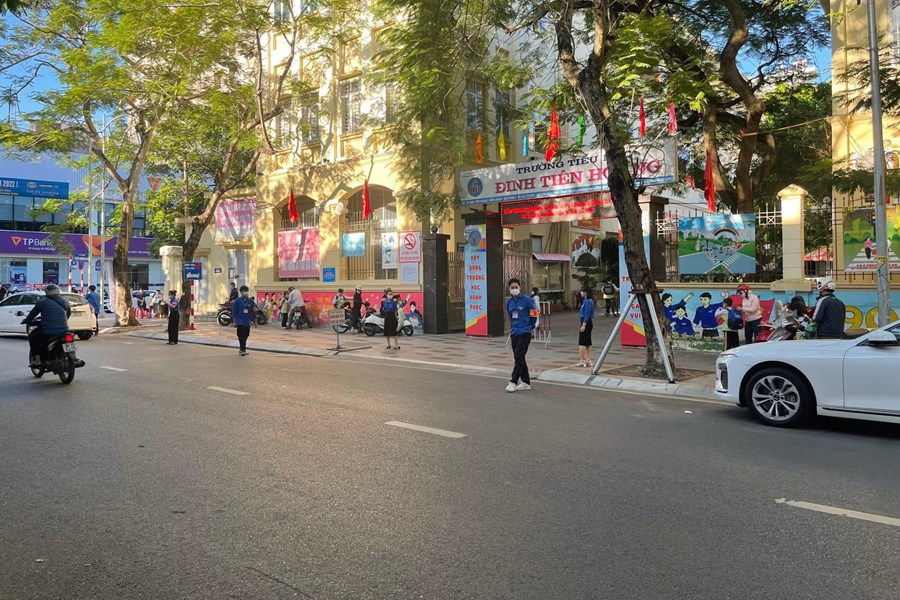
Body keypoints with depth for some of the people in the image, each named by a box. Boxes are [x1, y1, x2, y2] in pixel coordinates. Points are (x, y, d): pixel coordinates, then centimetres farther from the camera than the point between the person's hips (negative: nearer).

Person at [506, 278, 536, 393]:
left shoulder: (526, 300, -7)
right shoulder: (509, 302, 9)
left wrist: (531, 327, 3)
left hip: (524, 332, -6)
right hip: (514, 333, 6)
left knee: (519, 357, -11)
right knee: (519, 358, 9)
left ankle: (513, 382, -9)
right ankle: (526, 382, 18)